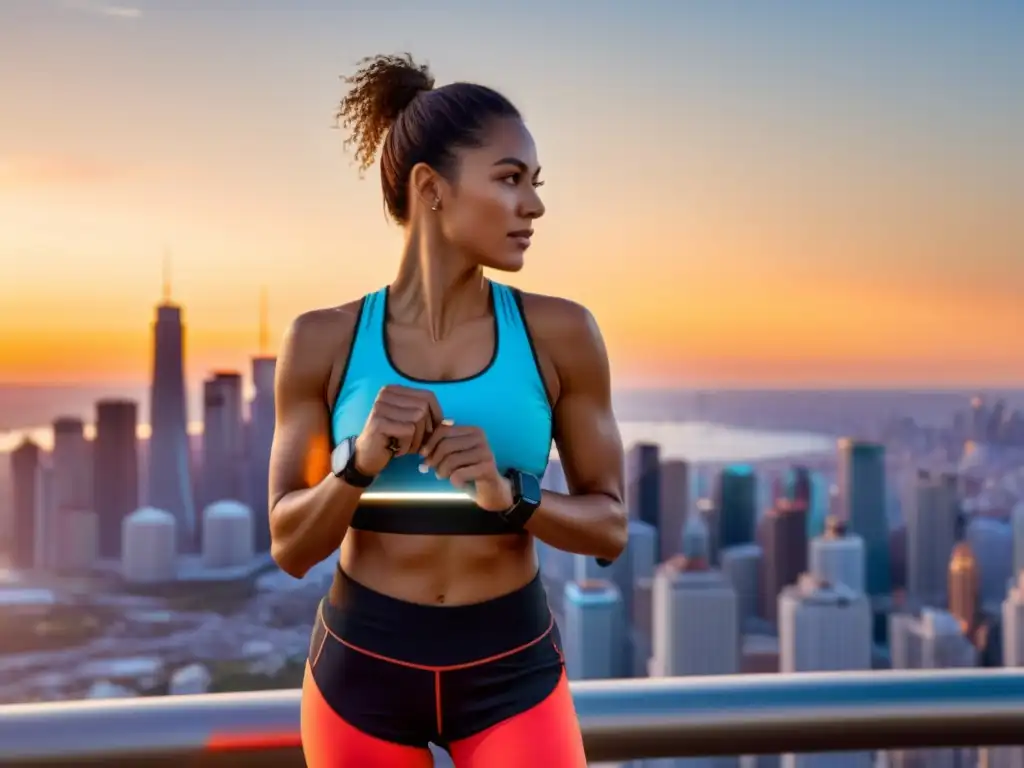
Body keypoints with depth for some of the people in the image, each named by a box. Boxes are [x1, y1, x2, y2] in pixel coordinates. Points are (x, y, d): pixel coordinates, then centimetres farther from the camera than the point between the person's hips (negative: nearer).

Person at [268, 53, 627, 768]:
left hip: (514, 669, 0)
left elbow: (609, 527, -2)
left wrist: (510, 494, -22)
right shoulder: (324, 340, -6)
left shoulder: (560, 333, -7)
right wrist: (361, 463, -23)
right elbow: (290, 547, -4)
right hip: (363, 666, 1)